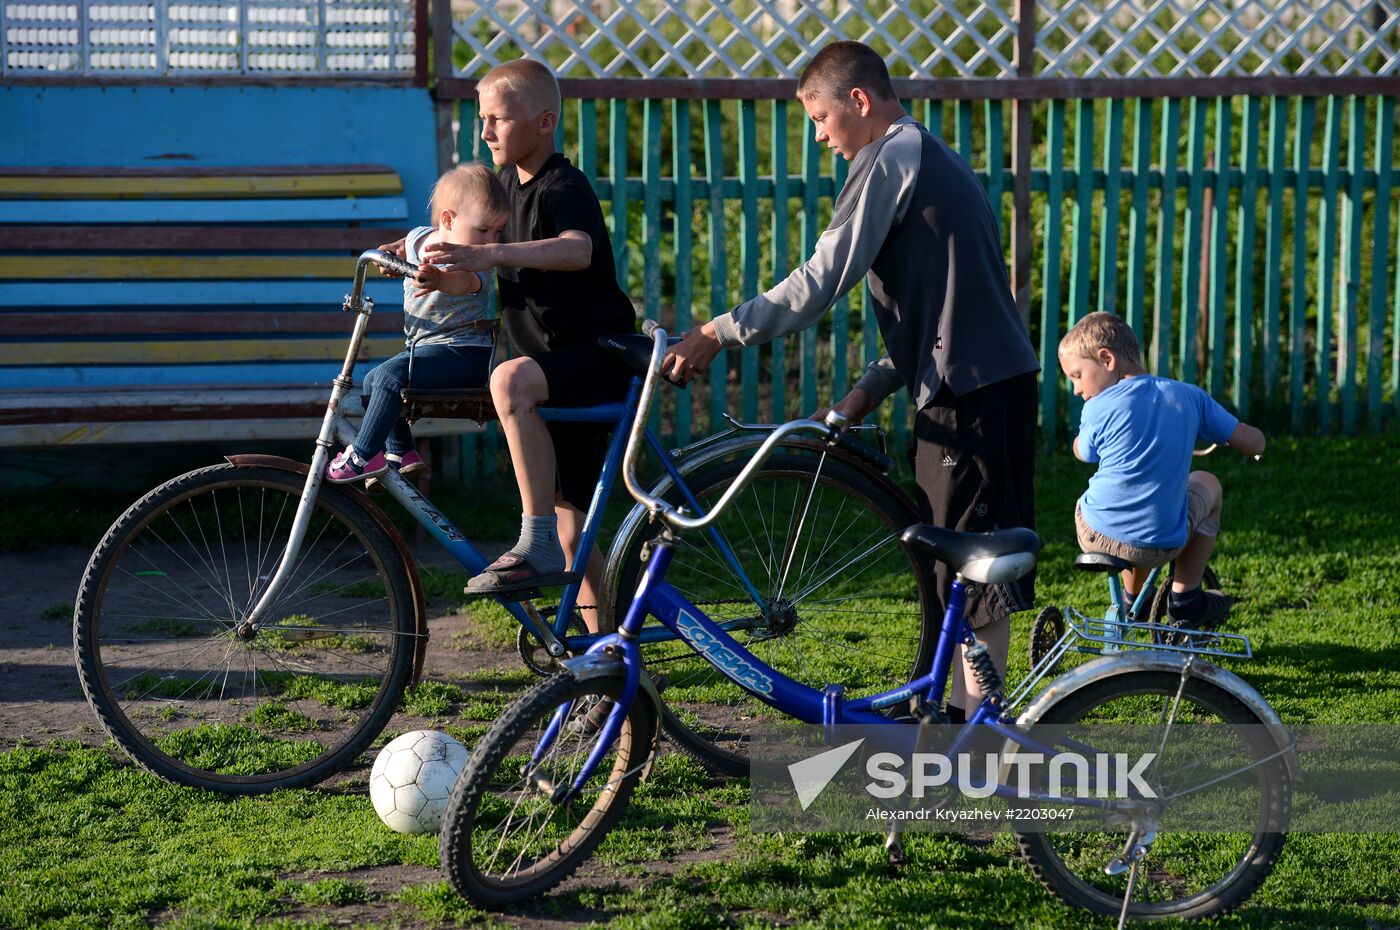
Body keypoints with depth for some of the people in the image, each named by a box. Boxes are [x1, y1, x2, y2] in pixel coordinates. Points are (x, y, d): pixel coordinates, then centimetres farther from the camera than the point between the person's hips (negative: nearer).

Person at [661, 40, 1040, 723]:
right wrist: (873, 387, 15)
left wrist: (719, 333, -14)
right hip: (995, 376, 10)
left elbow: (822, 279, -17)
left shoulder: (889, 157, -10)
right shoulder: (929, 155, 21)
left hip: (967, 386, -10)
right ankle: (963, 710, 23)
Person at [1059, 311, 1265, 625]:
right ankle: (1184, 598, 25)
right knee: (1207, 483, 30)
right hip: (1161, 545, 0)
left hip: (1097, 538, 0)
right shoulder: (1189, 397, 1)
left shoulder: (1099, 408, -9)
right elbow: (1254, 442, 7)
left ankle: (1134, 598, 41)